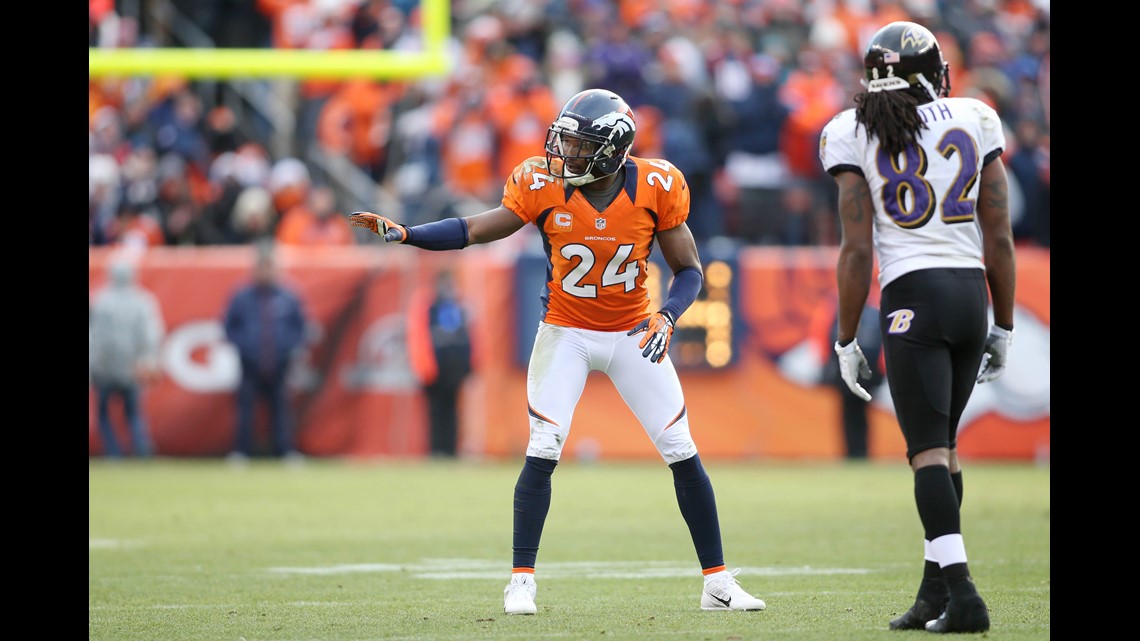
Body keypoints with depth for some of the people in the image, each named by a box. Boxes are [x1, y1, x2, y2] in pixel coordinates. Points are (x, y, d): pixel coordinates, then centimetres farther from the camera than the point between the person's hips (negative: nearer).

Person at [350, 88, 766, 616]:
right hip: (566, 333, -1)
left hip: (633, 333, 1)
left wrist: (667, 317, -23)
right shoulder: (545, 185, -15)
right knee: (542, 453, -13)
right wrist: (403, 233, -27)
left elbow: (689, 271, -5)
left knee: (683, 454, -1)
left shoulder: (655, 188, -15)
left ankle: (718, 583, 9)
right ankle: (521, 581, -2)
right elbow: (473, 230, -14)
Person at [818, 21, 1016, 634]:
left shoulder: (857, 135, 0)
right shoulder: (975, 122, 7)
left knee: (929, 449, -7)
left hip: (911, 296, -4)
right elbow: (999, 238, 7)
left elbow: (857, 250, -3)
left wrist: (846, 339, 4)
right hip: (971, 291, 4)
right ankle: (936, 591, 17)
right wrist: (1003, 326, 15)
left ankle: (961, 593, -19)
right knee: (942, 440, 16)